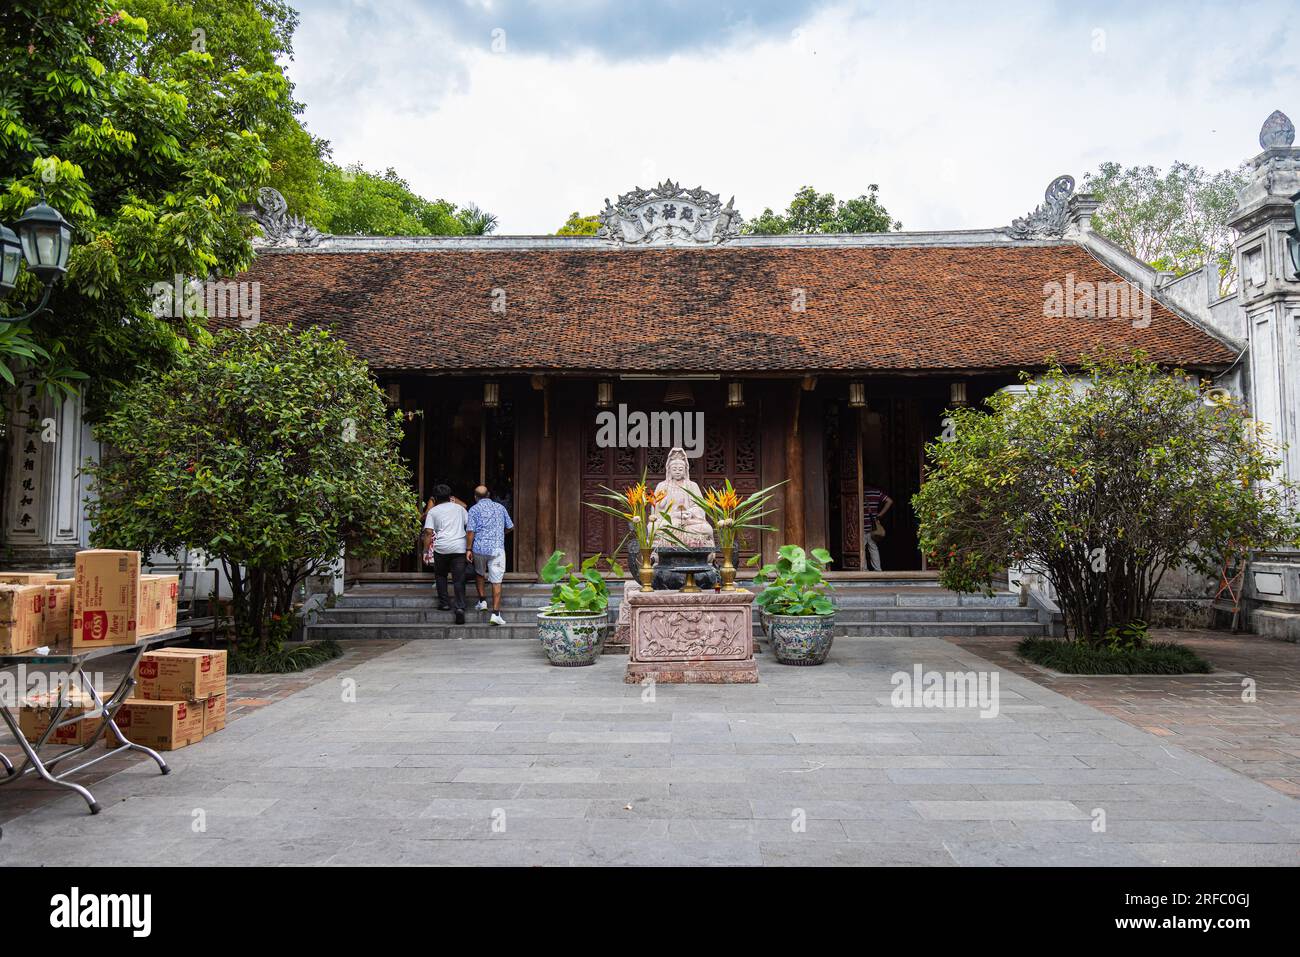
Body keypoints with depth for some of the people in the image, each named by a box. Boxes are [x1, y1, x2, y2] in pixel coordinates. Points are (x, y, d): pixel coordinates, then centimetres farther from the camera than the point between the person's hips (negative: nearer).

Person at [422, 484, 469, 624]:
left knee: (440, 575, 21)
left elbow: (428, 532, -3)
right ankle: (460, 607, -12)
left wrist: (426, 550, 0)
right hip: (460, 547, 1)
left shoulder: (433, 511, 8)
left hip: (442, 548, -1)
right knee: (459, 579, 1)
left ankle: (443, 603, 20)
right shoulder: (459, 508, 16)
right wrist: (469, 547, 19)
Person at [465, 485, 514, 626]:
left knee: (479, 573, 27)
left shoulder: (474, 509, 1)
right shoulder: (500, 507, 10)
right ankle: (496, 613, -6)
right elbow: (510, 527, 17)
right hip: (497, 548, 1)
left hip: (479, 547, 0)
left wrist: (469, 549, -3)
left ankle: (482, 601, 22)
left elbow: (470, 531, -8)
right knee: (496, 580, 0)